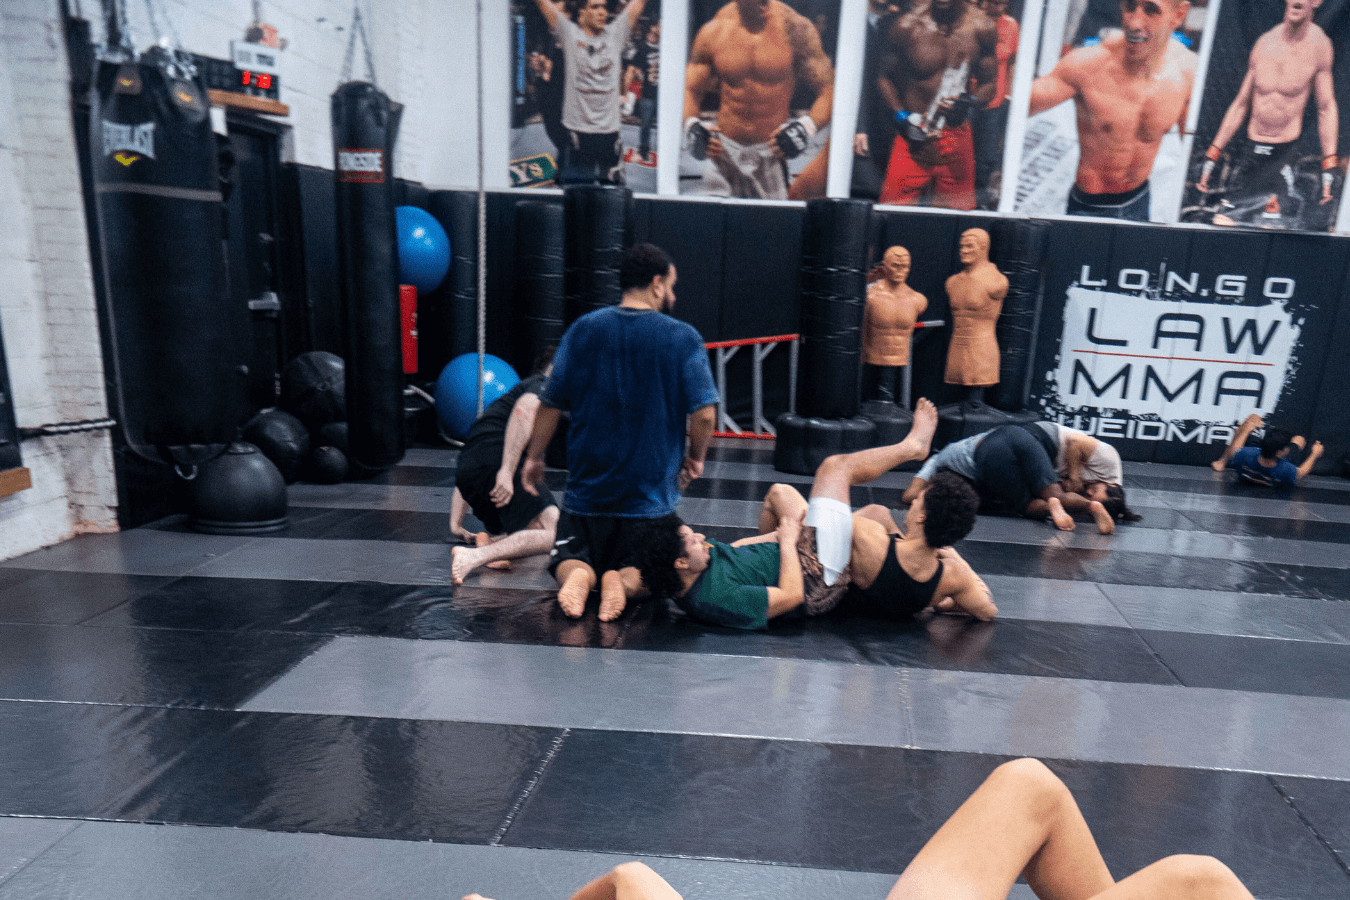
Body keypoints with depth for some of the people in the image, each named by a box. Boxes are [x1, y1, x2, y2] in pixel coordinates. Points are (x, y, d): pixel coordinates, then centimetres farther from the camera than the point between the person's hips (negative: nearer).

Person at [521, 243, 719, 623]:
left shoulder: (584, 329, -3)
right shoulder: (683, 338, -9)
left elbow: (550, 403, -1)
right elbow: (704, 414, -14)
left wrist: (535, 457, 13)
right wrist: (695, 458, 6)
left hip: (586, 490, 1)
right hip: (650, 495, -1)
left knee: (569, 563, 21)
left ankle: (579, 575, -13)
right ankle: (625, 582, -13)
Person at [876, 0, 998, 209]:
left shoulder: (982, 27, -1)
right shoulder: (907, 25, -6)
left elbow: (988, 84, 7)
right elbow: (885, 77, 5)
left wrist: (969, 104, -15)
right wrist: (902, 117, -8)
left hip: (957, 135, 2)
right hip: (913, 134, -1)